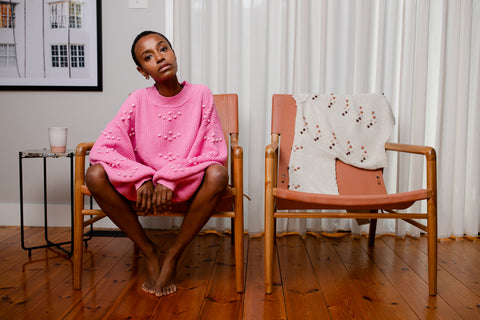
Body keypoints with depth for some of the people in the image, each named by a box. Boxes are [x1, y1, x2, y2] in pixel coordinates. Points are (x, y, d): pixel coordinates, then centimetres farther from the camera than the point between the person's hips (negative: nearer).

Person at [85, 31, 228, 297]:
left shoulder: (200, 95, -8)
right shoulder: (138, 100, -6)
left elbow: (215, 153, -12)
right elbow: (101, 148, -12)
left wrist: (170, 180, -23)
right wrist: (142, 180, -25)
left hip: (188, 185, -1)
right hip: (142, 185, 1)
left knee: (218, 174, -33)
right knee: (95, 175, -24)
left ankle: (173, 255, -11)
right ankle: (149, 252, -6)